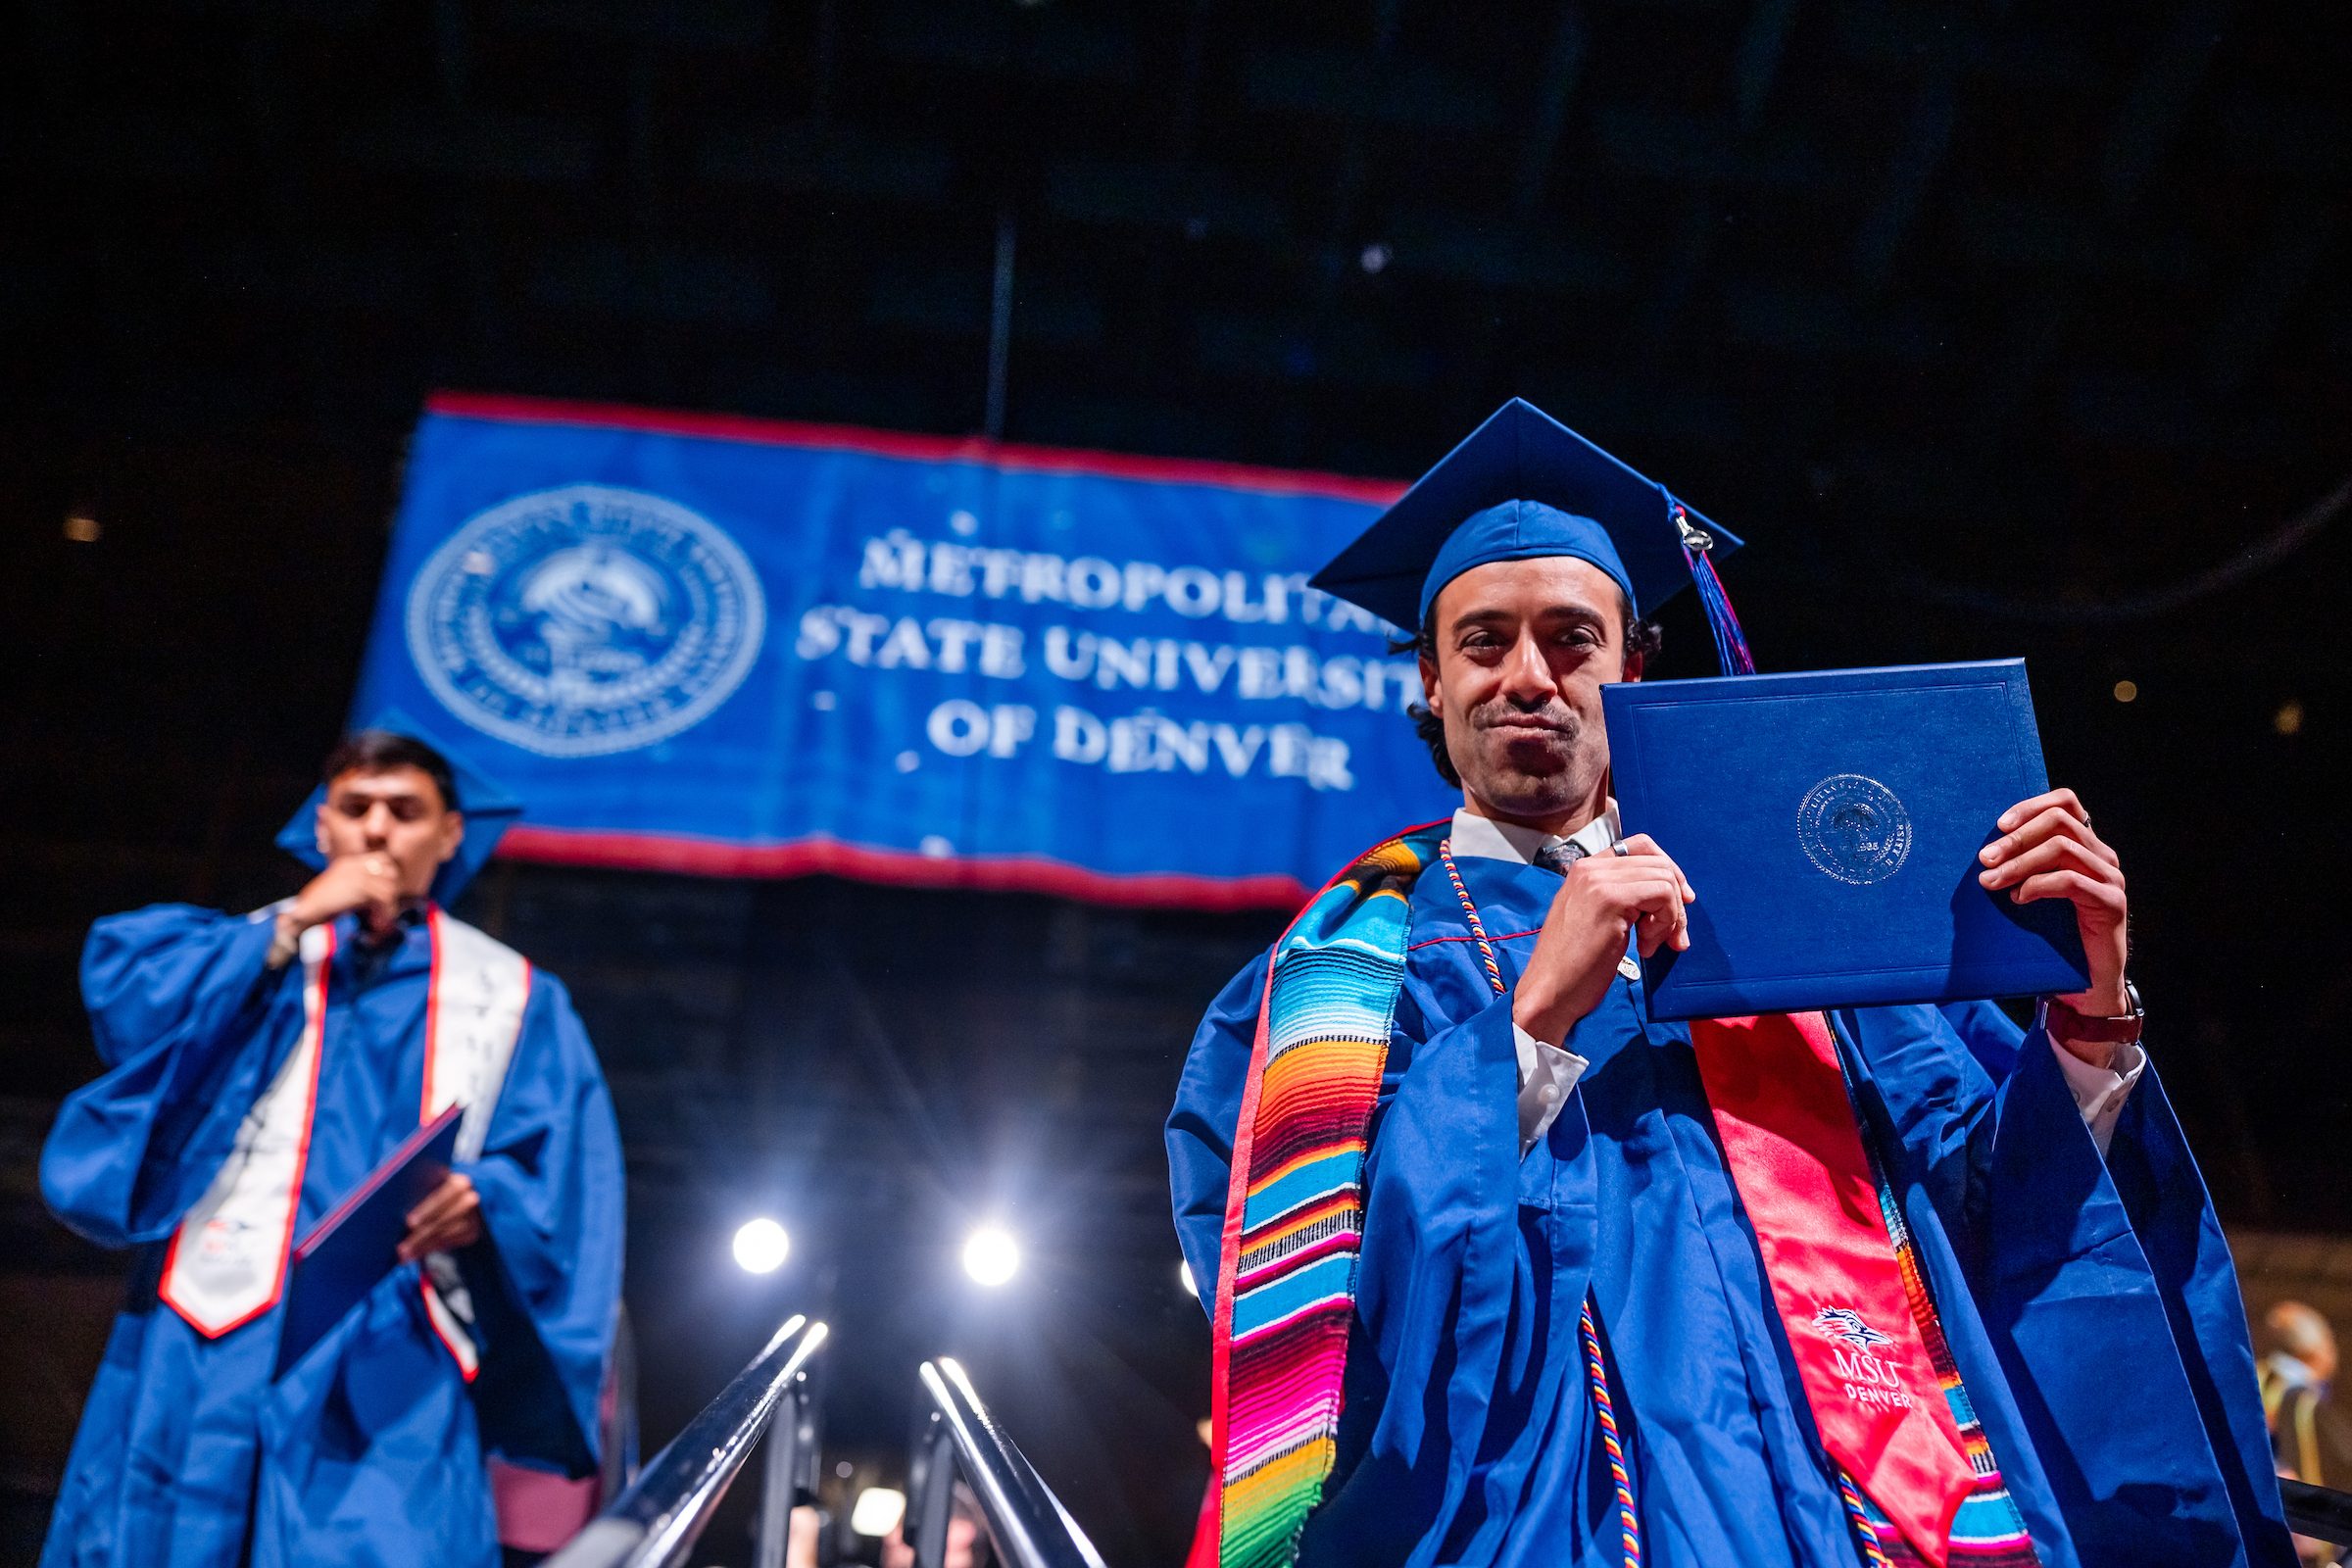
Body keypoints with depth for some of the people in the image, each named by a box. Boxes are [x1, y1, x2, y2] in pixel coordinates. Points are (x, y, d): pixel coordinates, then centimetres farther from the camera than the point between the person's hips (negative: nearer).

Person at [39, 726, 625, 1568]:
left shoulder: (509, 998, 17)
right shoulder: (244, 956, 21)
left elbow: (564, 1178, 6)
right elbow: (120, 990, 0)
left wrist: (484, 1198, -15)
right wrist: (294, 923, -2)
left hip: (393, 1357, -1)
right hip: (211, 1339, 1)